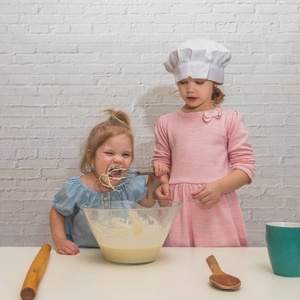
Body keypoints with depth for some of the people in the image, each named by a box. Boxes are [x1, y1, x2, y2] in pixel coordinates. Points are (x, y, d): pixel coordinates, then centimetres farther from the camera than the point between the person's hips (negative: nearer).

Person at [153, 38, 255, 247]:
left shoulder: (229, 119, 4)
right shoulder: (166, 123, 12)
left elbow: (246, 166, 1)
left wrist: (220, 186, -15)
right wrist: (161, 183, -2)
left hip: (217, 207, -2)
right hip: (178, 208, 2)